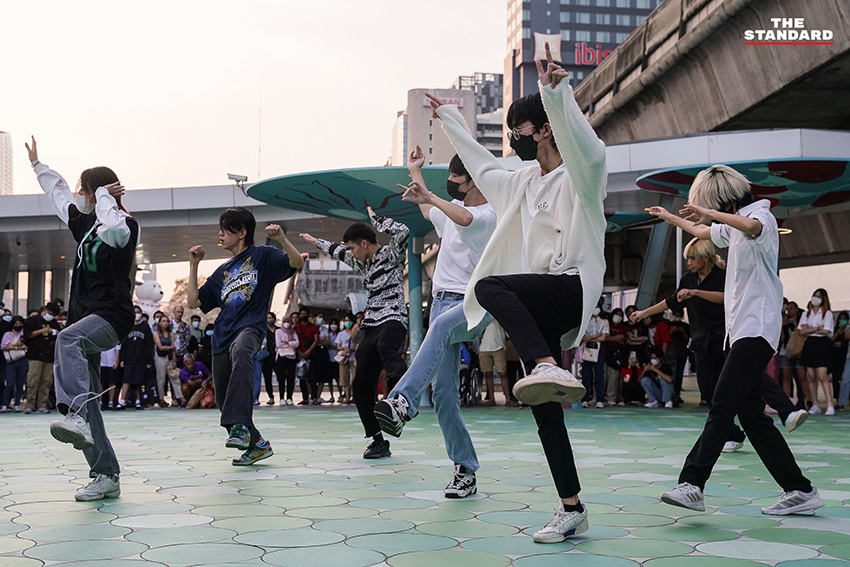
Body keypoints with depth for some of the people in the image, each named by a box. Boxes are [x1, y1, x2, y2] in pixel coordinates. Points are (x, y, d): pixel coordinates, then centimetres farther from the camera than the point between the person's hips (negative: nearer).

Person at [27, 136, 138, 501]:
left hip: (112, 317, -8)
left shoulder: (126, 225, -3)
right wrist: (37, 164, 44)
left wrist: (105, 196, -12)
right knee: (86, 399, 0)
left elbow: (113, 230, -28)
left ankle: (76, 417, -54)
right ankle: (106, 476, 1)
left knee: (68, 340, -39)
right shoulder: (85, 224, 18)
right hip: (86, 319, 8)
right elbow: (59, 195, 34)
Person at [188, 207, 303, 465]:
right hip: (222, 335, 7)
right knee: (223, 401, 6)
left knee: (240, 352, -43)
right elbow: (194, 302, 23)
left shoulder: (263, 255, 8)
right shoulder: (222, 271, 25)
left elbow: (297, 263, -7)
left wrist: (282, 239, -22)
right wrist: (194, 265, 20)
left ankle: (240, 426, -51)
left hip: (250, 327, -7)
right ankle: (256, 444, 23)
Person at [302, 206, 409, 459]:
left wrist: (374, 217, -7)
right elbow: (339, 251, 43)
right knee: (361, 388, 1)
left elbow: (402, 231, -21)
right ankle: (378, 442, 5)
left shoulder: (390, 255, 0)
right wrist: (316, 241, 56)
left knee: (386, 349, -44)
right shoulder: (363, 263, 24)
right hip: (371, 327, 8)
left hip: (392, 320, -8)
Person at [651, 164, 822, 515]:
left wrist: (708, 211, -31)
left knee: (722, 407, -18)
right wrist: (669, 217, 53)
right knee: (751, 414, 5)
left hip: (756, 328, -10)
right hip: (741, 329, 10)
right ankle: (800, 490, 9)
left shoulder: (760, 216, -6)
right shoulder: (733, 227, 22)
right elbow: (702, 232, 44)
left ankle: (692, 484, -24)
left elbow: (752, 226, -34)